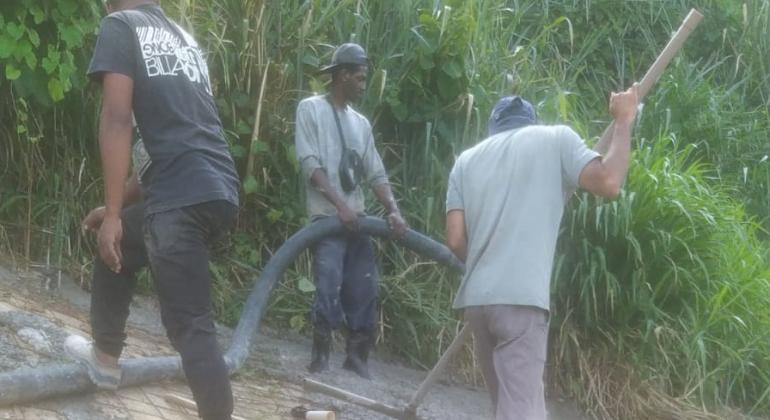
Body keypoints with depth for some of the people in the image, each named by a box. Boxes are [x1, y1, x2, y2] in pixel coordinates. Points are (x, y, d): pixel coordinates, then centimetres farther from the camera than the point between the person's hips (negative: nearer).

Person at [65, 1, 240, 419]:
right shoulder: (185, 38, 26)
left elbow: (117, 118, -8)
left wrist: (112, 214, -10)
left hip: (183, 195, -8)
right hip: (222, 190, 8)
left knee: (190, 325, -6)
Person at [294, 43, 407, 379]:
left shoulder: (361, 123, 18)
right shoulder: (311, 108, 0)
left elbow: (375, 173, 12)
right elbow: (310, 163, -10)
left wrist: (394, 210, -4)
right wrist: (340, 204, -19)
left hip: (357, 218, 6)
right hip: (327, 216, -6)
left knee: (364, 290, 2)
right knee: (329, 287, -15)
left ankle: (357, 355, 11)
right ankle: (320, 355, -6)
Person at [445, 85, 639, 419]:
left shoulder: (467, 159, 19)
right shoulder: (555, 138, 7)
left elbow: (456, 239, 10)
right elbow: (608, 183, -9)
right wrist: (623, 122, 6)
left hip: (476, 299, 6)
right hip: (521, 299, -6)